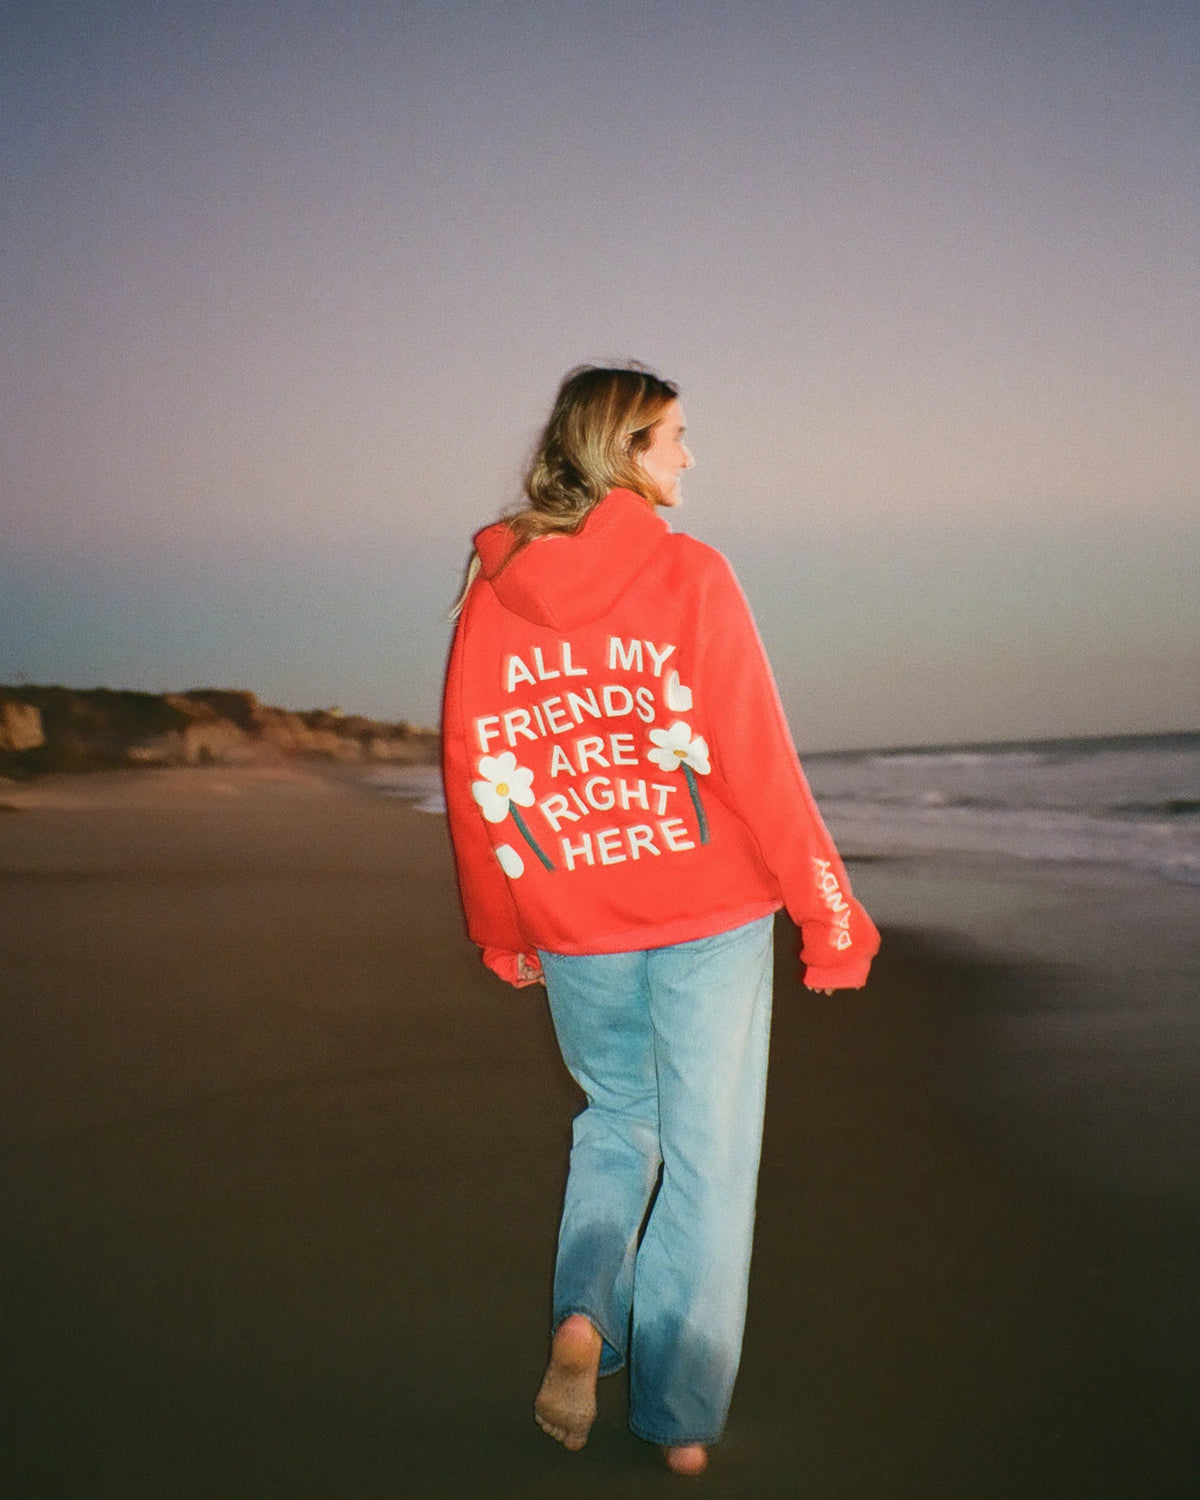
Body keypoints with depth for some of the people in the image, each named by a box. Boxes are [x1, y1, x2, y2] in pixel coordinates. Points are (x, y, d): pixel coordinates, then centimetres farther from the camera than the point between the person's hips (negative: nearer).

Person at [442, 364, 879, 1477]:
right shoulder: (687, 573, -10)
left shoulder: (491, 592, 2)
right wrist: (830, 915, -6)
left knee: (614, 1117, 25)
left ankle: (583, 1317, 5)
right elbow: (757, 761, -13)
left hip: (573, 931, 4)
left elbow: (472, 780, 5)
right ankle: (681, 1416, 13)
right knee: (706, 1155, 8)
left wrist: (501, 930, 17)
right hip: (707, 919, -3)